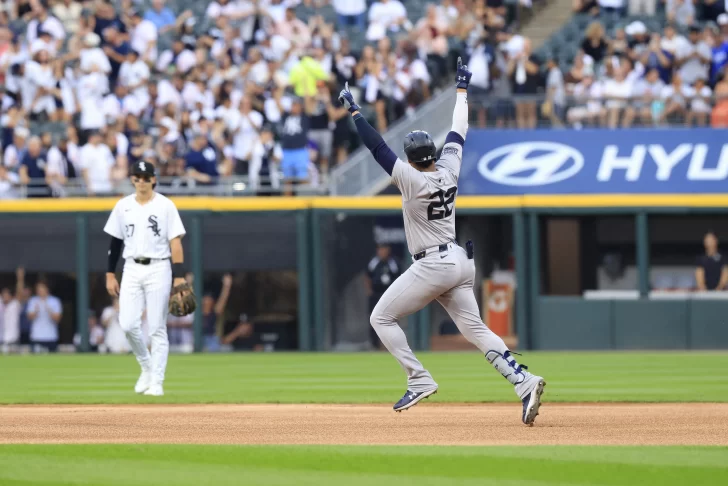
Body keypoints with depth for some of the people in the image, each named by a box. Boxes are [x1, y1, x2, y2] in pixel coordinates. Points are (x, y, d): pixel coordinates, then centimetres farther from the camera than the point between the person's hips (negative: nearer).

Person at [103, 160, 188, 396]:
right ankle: (147, 367, 18)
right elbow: (115, 242, 12)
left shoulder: (165, 206, -3)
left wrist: (179, 276, -14)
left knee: (157, 328, -3)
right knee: (128, 324, -6)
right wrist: (110, 274, 8)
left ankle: (156, 381, 3)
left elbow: (175, 242, -6)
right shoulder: (123, 206, 7)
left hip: (158, 269, -3)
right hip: (132, 269, 3)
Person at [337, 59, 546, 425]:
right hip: (461, 261, 7)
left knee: (381, 317, 6)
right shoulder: (450, 170, 4)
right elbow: (458, 133, 18)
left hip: (433, 265, -7)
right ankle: (524, 382, -15)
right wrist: (462, 90, 29)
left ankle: (419, 380, -3)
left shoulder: (412, 179, -13)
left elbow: (378, 149, -15)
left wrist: (354, 113, -9)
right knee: (475, 329, 3)